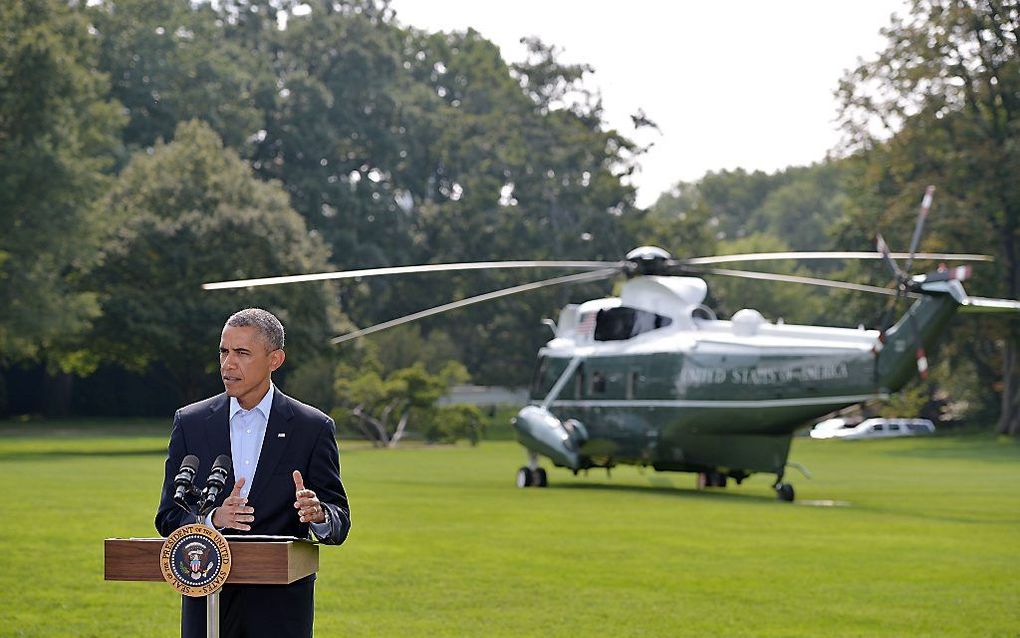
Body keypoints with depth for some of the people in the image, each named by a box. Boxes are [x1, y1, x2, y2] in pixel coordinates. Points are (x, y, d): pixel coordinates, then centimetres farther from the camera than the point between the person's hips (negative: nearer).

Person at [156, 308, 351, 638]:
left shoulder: (313, 428, 2)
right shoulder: (190, 422, 6)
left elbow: (340, 523, 1)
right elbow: (168, 518, 3)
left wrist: (319, 514, -22)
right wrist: (214, 518, -18)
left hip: (281, 605, -1)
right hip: (207, 603, 1)